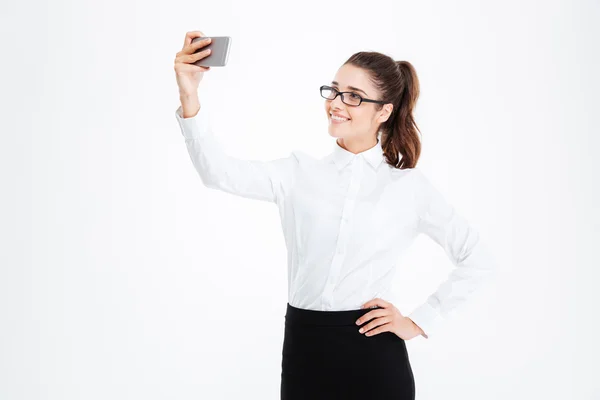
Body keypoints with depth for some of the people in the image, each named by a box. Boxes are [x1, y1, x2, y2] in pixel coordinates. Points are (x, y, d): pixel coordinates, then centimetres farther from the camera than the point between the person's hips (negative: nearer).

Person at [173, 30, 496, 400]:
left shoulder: (409, 186, 0)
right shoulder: (301, 172, 4)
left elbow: (478, 261, 5)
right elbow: (221, 172, -13)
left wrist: (420, 322, 0)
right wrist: (189, 96, -26)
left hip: (374, 358, -2)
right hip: (303, 354, 2)